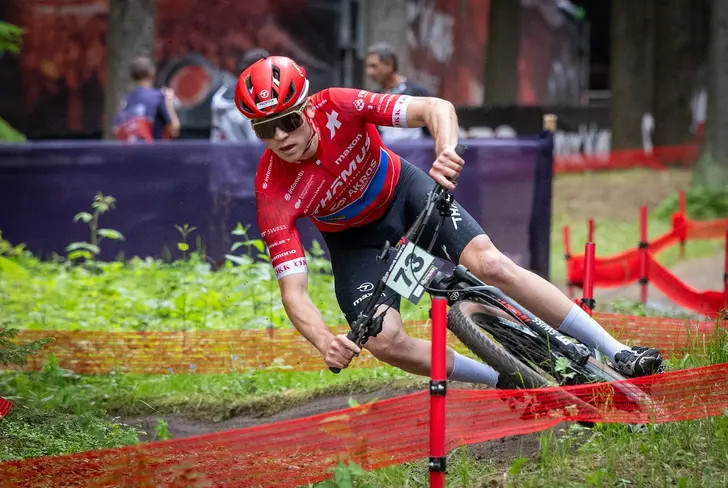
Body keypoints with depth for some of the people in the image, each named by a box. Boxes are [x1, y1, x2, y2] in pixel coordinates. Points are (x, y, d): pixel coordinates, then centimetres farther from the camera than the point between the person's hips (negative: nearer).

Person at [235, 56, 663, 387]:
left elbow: (436, 108, -36)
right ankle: (507, 383, 0)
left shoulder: (339, 107, -31)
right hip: (355, 238, 0)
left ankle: (620, 355, -12)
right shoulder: (273, 192, -30)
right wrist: (325, 342, -51)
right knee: (384, 341, -21)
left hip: (402, 192, 0)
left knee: (491, 264, -20)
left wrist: (447, 150, -58)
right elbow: (293, 291, -32)